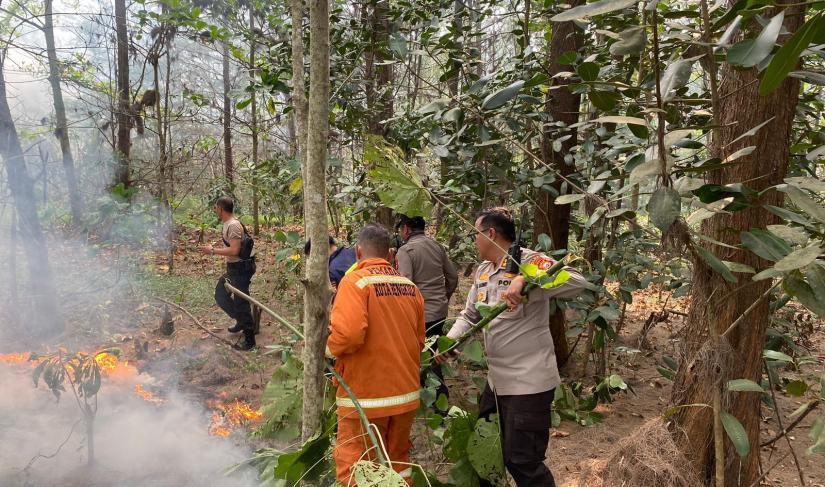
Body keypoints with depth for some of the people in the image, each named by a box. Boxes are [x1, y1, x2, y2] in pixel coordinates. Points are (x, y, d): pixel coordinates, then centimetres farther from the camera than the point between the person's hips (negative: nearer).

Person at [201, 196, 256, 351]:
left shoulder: (233, 225, -22)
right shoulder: (227, 224, 9)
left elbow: (234, 250, -28)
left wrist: (213, 250, -21)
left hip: (240, 269, -10)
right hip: (232, 269, 10)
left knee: (241, 303, -3)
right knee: (220, 295, 20)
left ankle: (249, 340, 7)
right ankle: (241, 321, 33)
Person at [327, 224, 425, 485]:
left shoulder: (355, 281, -13)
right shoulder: (410, 286, 5)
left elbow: (349, 334, -25)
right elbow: (419, 341, 11)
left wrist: (330, 348, -5)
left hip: (366, 396, -6)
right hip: (405, 392, 6)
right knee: (398, 463, 20)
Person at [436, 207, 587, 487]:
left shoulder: (529, 262, -17)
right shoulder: (482, 271, 9)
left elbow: (577, 283, -30)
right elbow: (470, 316, 14)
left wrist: (524, 280, -42)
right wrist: (450, 341, -4)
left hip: (529, 383, -8)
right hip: (497, 380, 9)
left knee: (523, 462, 2)